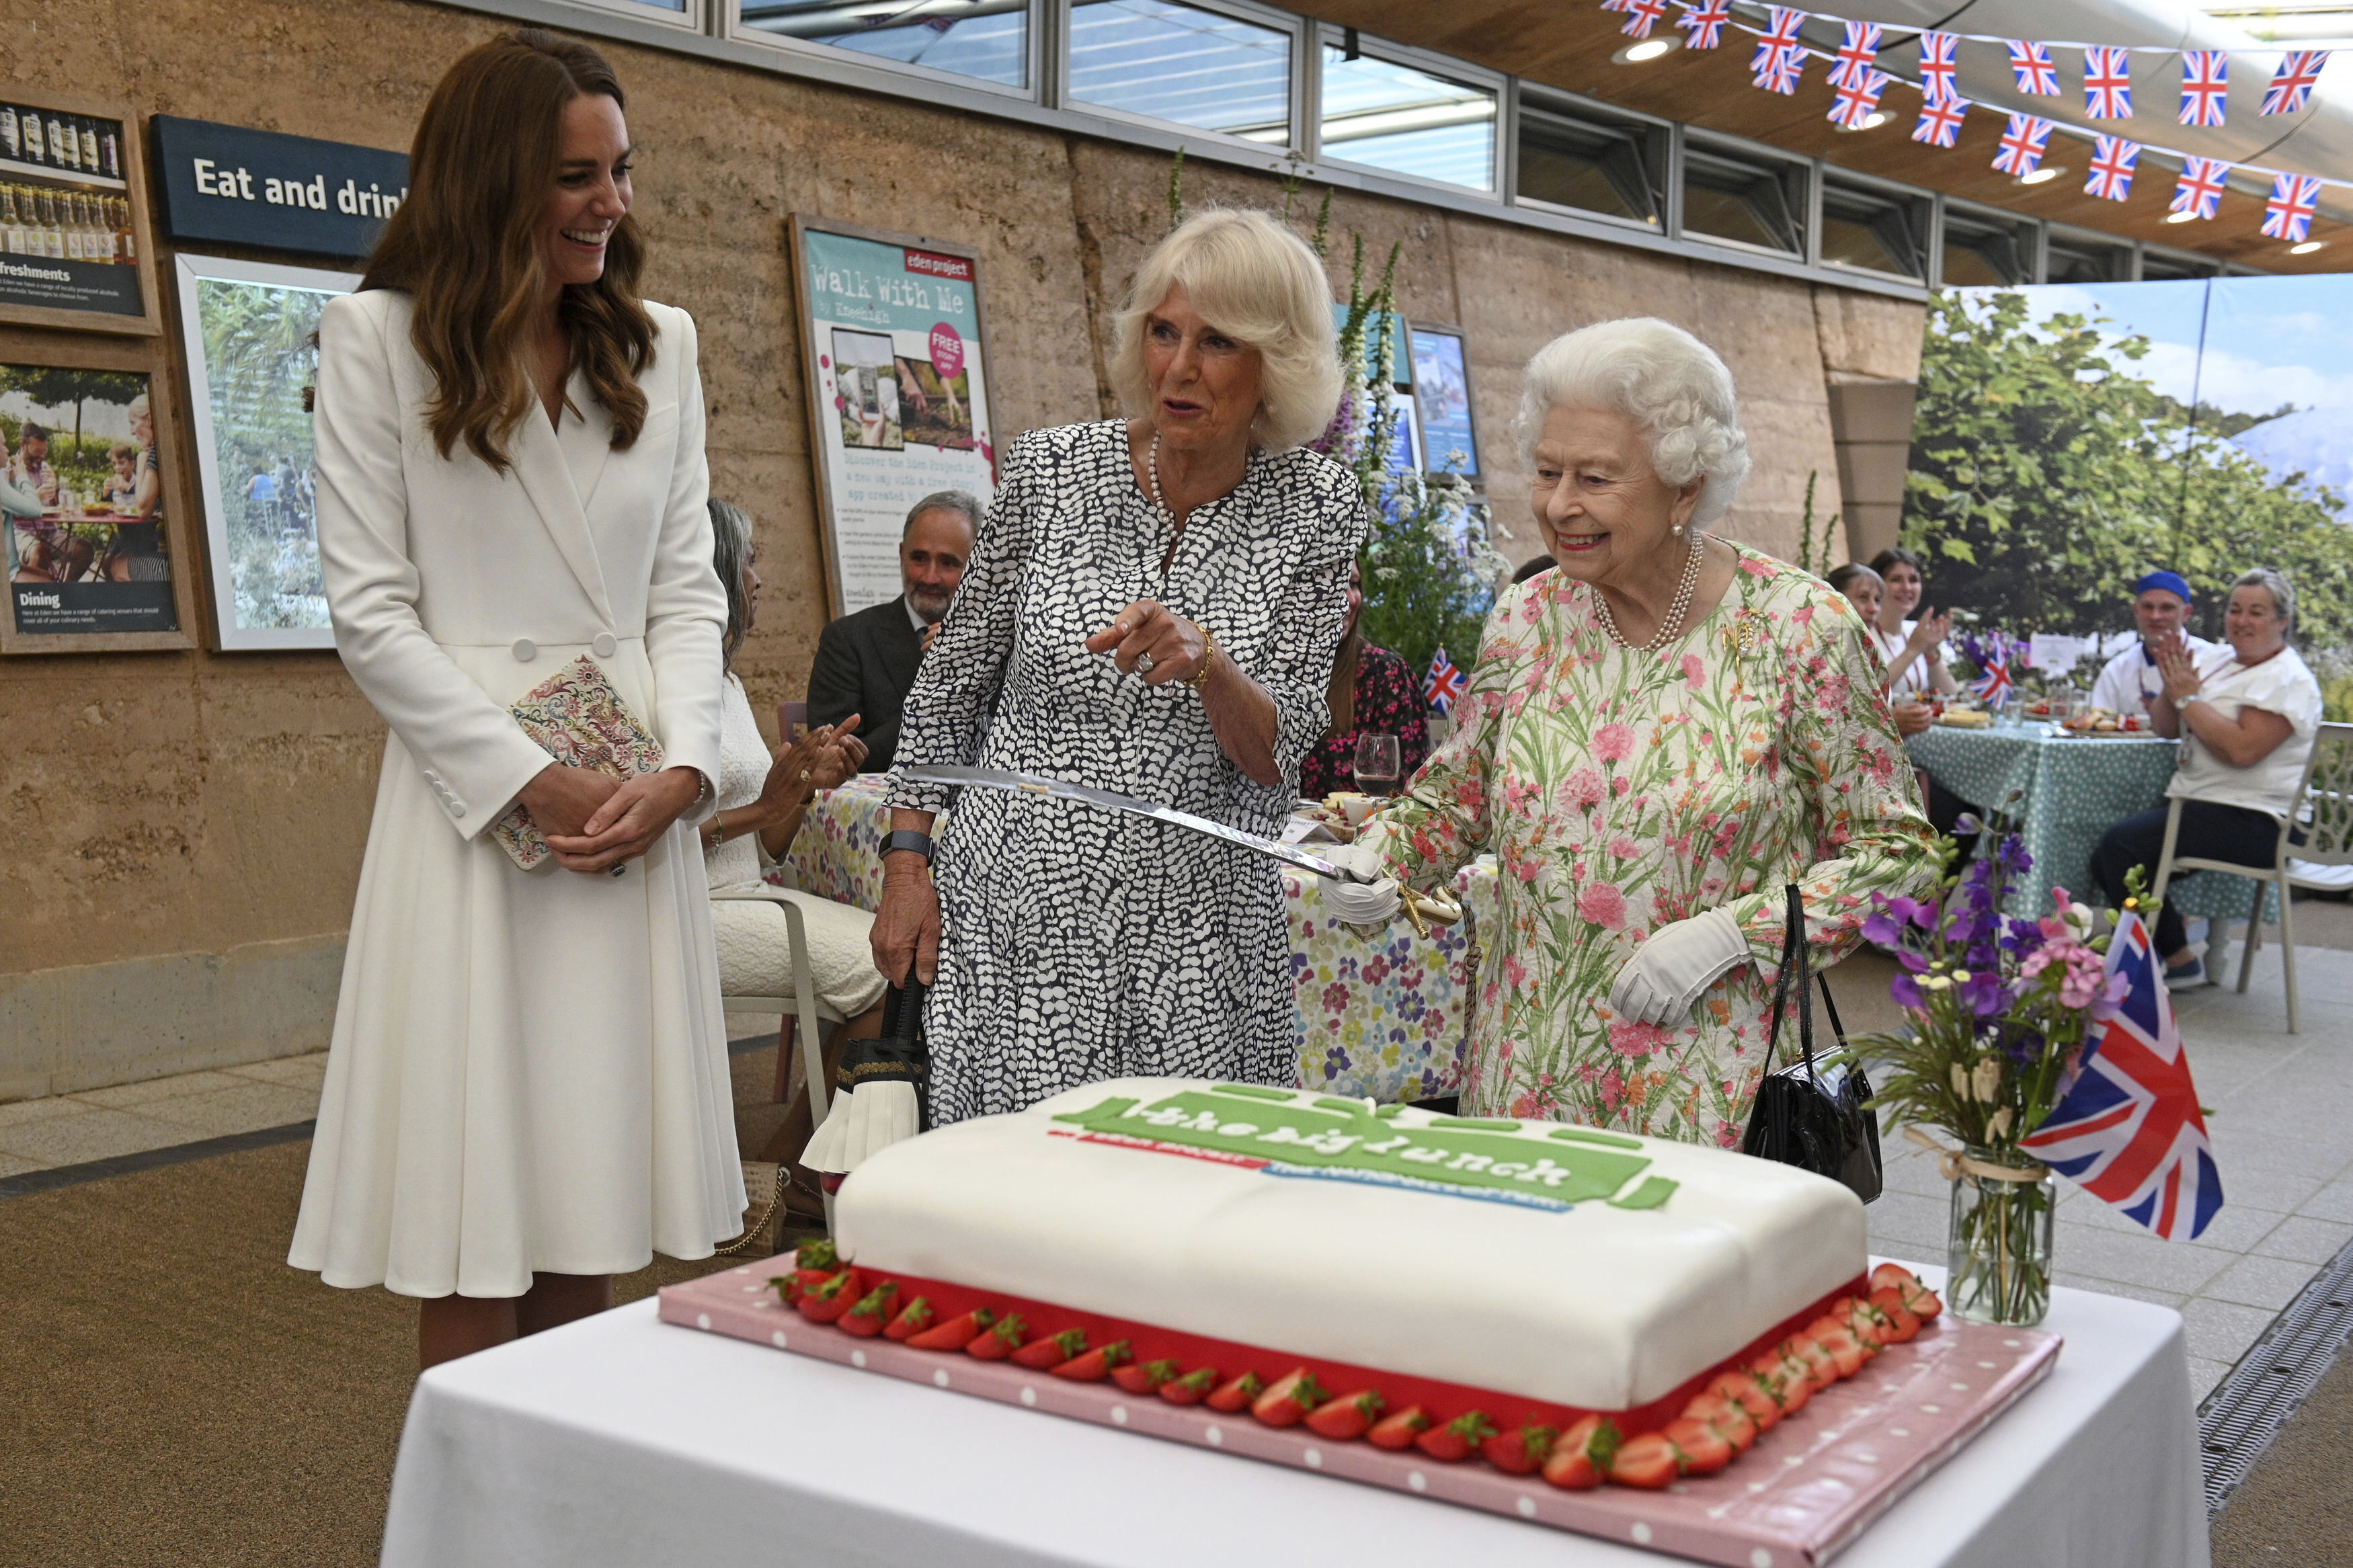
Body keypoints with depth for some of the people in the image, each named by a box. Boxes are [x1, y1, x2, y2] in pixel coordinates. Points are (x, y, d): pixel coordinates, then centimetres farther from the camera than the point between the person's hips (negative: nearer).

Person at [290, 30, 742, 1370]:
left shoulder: (661, 344, 13)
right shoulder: (381, 338, 1)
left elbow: (688, 590, 10)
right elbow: (370, 608, -4)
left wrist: (681, 771, -7)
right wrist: (535, 782, -11)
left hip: (640, 810, 4)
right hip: (473, 798, -4)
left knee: (593, 1236, 8)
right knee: (475, 1257, -1)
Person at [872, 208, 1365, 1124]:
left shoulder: (1318, 509, -3)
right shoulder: (1053, 470, -2)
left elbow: (1276, 754, -7)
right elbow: (952, 680, 8)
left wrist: (1203, 660, -26)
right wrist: (906, 861, 4)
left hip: (1194, 930, 0)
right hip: (1018, 909, 0)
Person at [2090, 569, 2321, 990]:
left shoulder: (2288, 680, -11)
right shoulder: (2217, 659, 15)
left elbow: (2243, 749, -24)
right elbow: (2166, 727, 15)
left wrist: (2189, 696, -16)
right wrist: (2172, 686, -5)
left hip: (2255, 824, -9)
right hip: (2198, 804, 9)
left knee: (2123, 843, -22)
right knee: (2106, 858, -5)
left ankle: (2176, 959, -9)